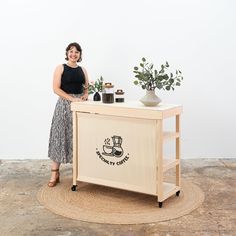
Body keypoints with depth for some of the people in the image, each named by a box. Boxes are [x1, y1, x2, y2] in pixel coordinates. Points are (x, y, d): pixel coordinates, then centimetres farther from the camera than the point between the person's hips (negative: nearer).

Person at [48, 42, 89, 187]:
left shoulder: (83, 70, 12)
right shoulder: (60, 68, 0)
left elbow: (87, 87, 18)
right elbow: (56, 88, -8)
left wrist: (85, 95, -5)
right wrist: (73, 99, -17)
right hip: (64, 105, -4)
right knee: (61, 136, -6)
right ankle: (55, 173, -3)